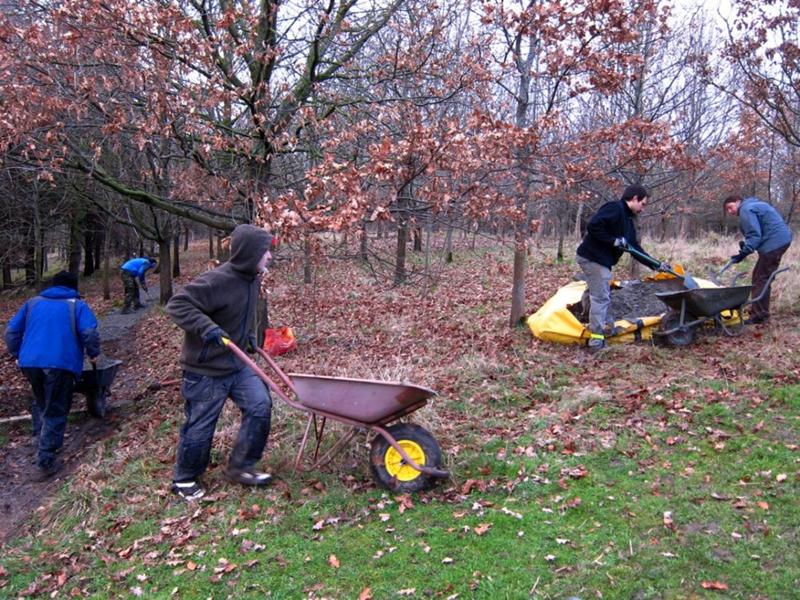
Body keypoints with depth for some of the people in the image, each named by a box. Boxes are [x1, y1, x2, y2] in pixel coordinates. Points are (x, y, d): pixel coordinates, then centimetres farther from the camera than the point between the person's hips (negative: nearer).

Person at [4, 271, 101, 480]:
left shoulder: (33, 302, 21)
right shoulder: (77, 305, 9)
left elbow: (11, 331, 18)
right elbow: (89, 333, -8)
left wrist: (17, 354, 28)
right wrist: (93, 353, 7)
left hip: (30, 362, 4)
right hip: (61, 364, -4)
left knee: (40, 404, 27)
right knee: (55, 411, 1)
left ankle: (41, 443, 34)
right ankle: (45, 462, -2)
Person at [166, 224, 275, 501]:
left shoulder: (253, 279, 2)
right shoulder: (217, 281, -26)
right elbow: (177, 305, -27)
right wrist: (206, 327, -35)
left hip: (237, 364, 8)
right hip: (206, 369, -8)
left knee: (260, 405, -1)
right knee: (200, 426, 6)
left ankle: (240, 467, 16)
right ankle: (184, 479, 30)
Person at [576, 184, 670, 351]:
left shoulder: (628, 220, 18)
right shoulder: (615, 208, -12)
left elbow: (635, 248, 19)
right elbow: (593, 226, -25)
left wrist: (657, 265, 15)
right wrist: (614, 241, -20)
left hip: (600, 260, 10)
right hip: (593, 258, -10)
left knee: (602, 296, 20)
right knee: (600, 297, -8)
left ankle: (606, 328, 34)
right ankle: (596, 340, -5)